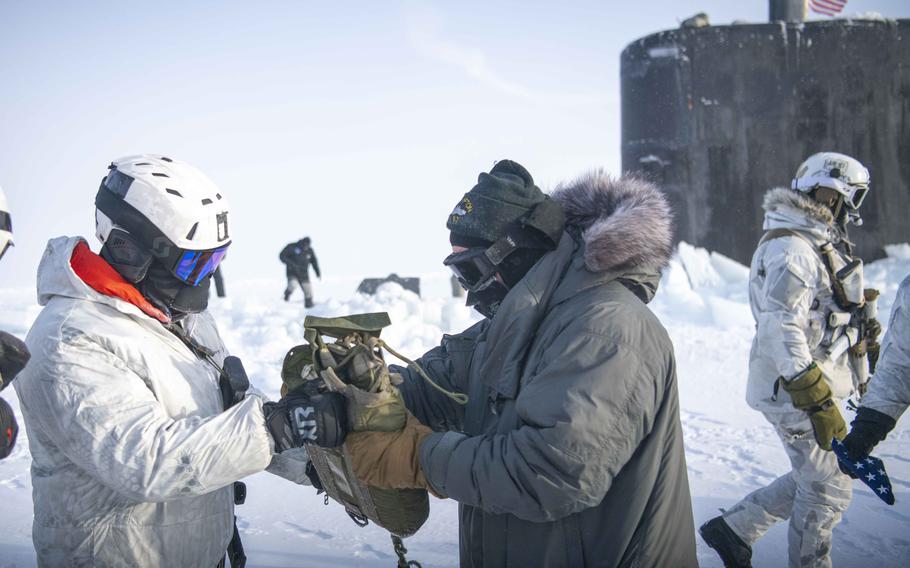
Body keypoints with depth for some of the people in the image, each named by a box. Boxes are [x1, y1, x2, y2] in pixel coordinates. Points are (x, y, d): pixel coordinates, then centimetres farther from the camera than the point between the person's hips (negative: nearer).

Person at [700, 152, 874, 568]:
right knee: (829, 490, 0)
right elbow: (782, 331, -27)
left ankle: (733, 529, 25)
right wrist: (820, 404, -28)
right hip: (797, 392, -10)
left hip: (816, 386, 10)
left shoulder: (816, 244, 14)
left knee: (814, 480, 18)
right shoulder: (792, 249, -19)